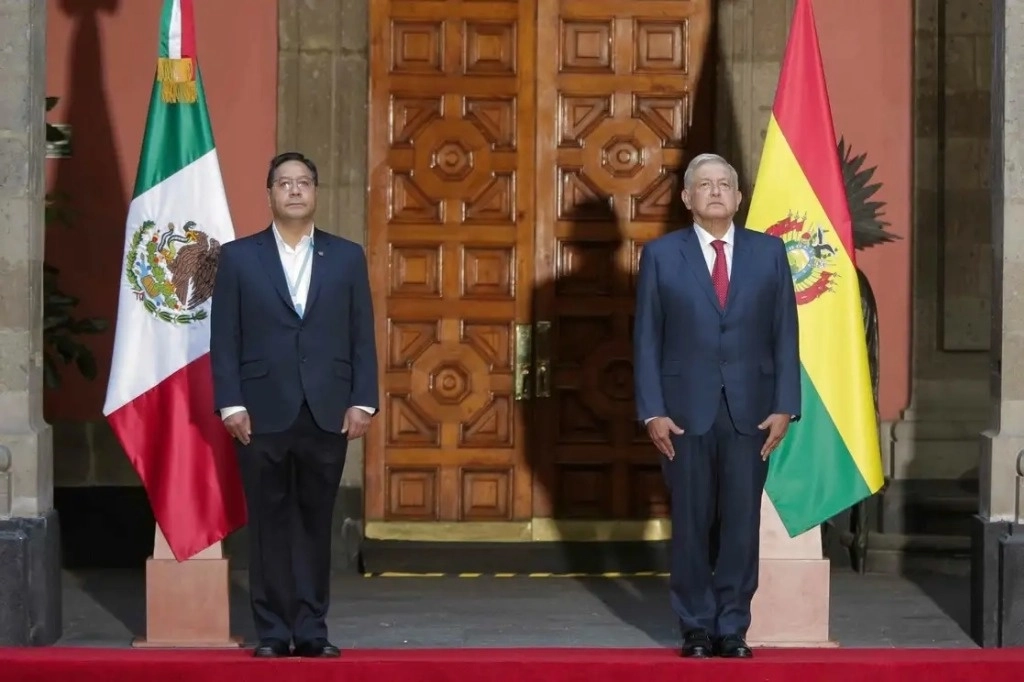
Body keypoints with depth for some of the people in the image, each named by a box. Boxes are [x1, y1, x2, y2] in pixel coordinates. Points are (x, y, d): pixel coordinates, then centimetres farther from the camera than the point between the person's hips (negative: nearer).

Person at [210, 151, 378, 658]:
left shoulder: (347, 257, 9)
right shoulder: (238, 256, 6)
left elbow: (362, 336, 7)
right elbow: (224, 338, 2)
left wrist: (363, 402, -2)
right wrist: (231, 404, -7)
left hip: (329, 414, 1)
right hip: (263, 413, -1)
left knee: (316, 522, 5)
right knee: (269, 523, 2)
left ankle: (312, 630, 10)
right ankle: (272, 631, 8)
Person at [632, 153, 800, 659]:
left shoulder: (769, 252, 6)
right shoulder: (661, 255, 2)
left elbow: (785, 333, 5)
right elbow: (647, 339, 1)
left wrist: (784, 406, -3)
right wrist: (652, 412, -6)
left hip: (750, 410, 1)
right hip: (686, 410, -1)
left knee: (742, 522, 2)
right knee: (690, 523, 4)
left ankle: (733, 627, 12)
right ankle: (696, 627, 15)